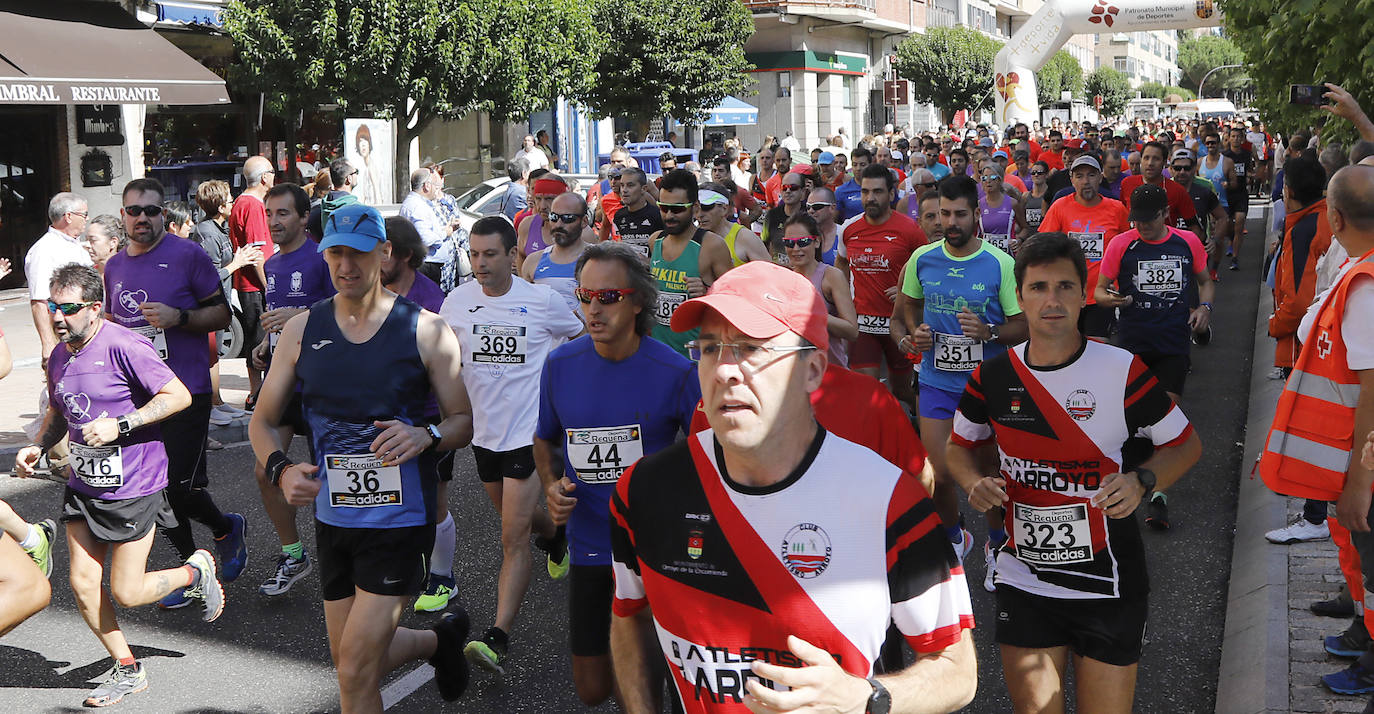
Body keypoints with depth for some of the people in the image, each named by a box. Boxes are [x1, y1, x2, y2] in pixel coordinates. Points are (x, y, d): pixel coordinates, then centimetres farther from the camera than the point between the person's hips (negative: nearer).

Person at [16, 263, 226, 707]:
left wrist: (120, 425, -24)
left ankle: (197, 572, 27)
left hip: (133, 487, -7)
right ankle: (127, 670, 22)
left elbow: (179, 396, -19)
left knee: (125, 594, -1)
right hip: (83, 484, 7)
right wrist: (39, 446, 3)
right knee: (82, 585, 4)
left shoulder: (123, 346, -18)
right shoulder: (59, 356, 6)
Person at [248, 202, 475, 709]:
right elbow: (263, 422, 9)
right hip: (332, 516, 5)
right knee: (351, 661, 17)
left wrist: (426, 436, -23)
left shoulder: (425, 330, -6)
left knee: (356, 672, -8)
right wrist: (281, 470, -11)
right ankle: (440, 638, 43)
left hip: (401, 519, -4)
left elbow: (465, 421, -2)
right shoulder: (302, 330, 3)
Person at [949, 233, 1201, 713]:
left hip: (1109, 586, -2)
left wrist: (1140, 481, -18)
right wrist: (975, 483, -8)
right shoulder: (992, 377, -3)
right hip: (1022, 581, 2)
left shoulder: (1123, 371, -11)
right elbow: (959, 446, 14)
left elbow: (1186, 444, 1)